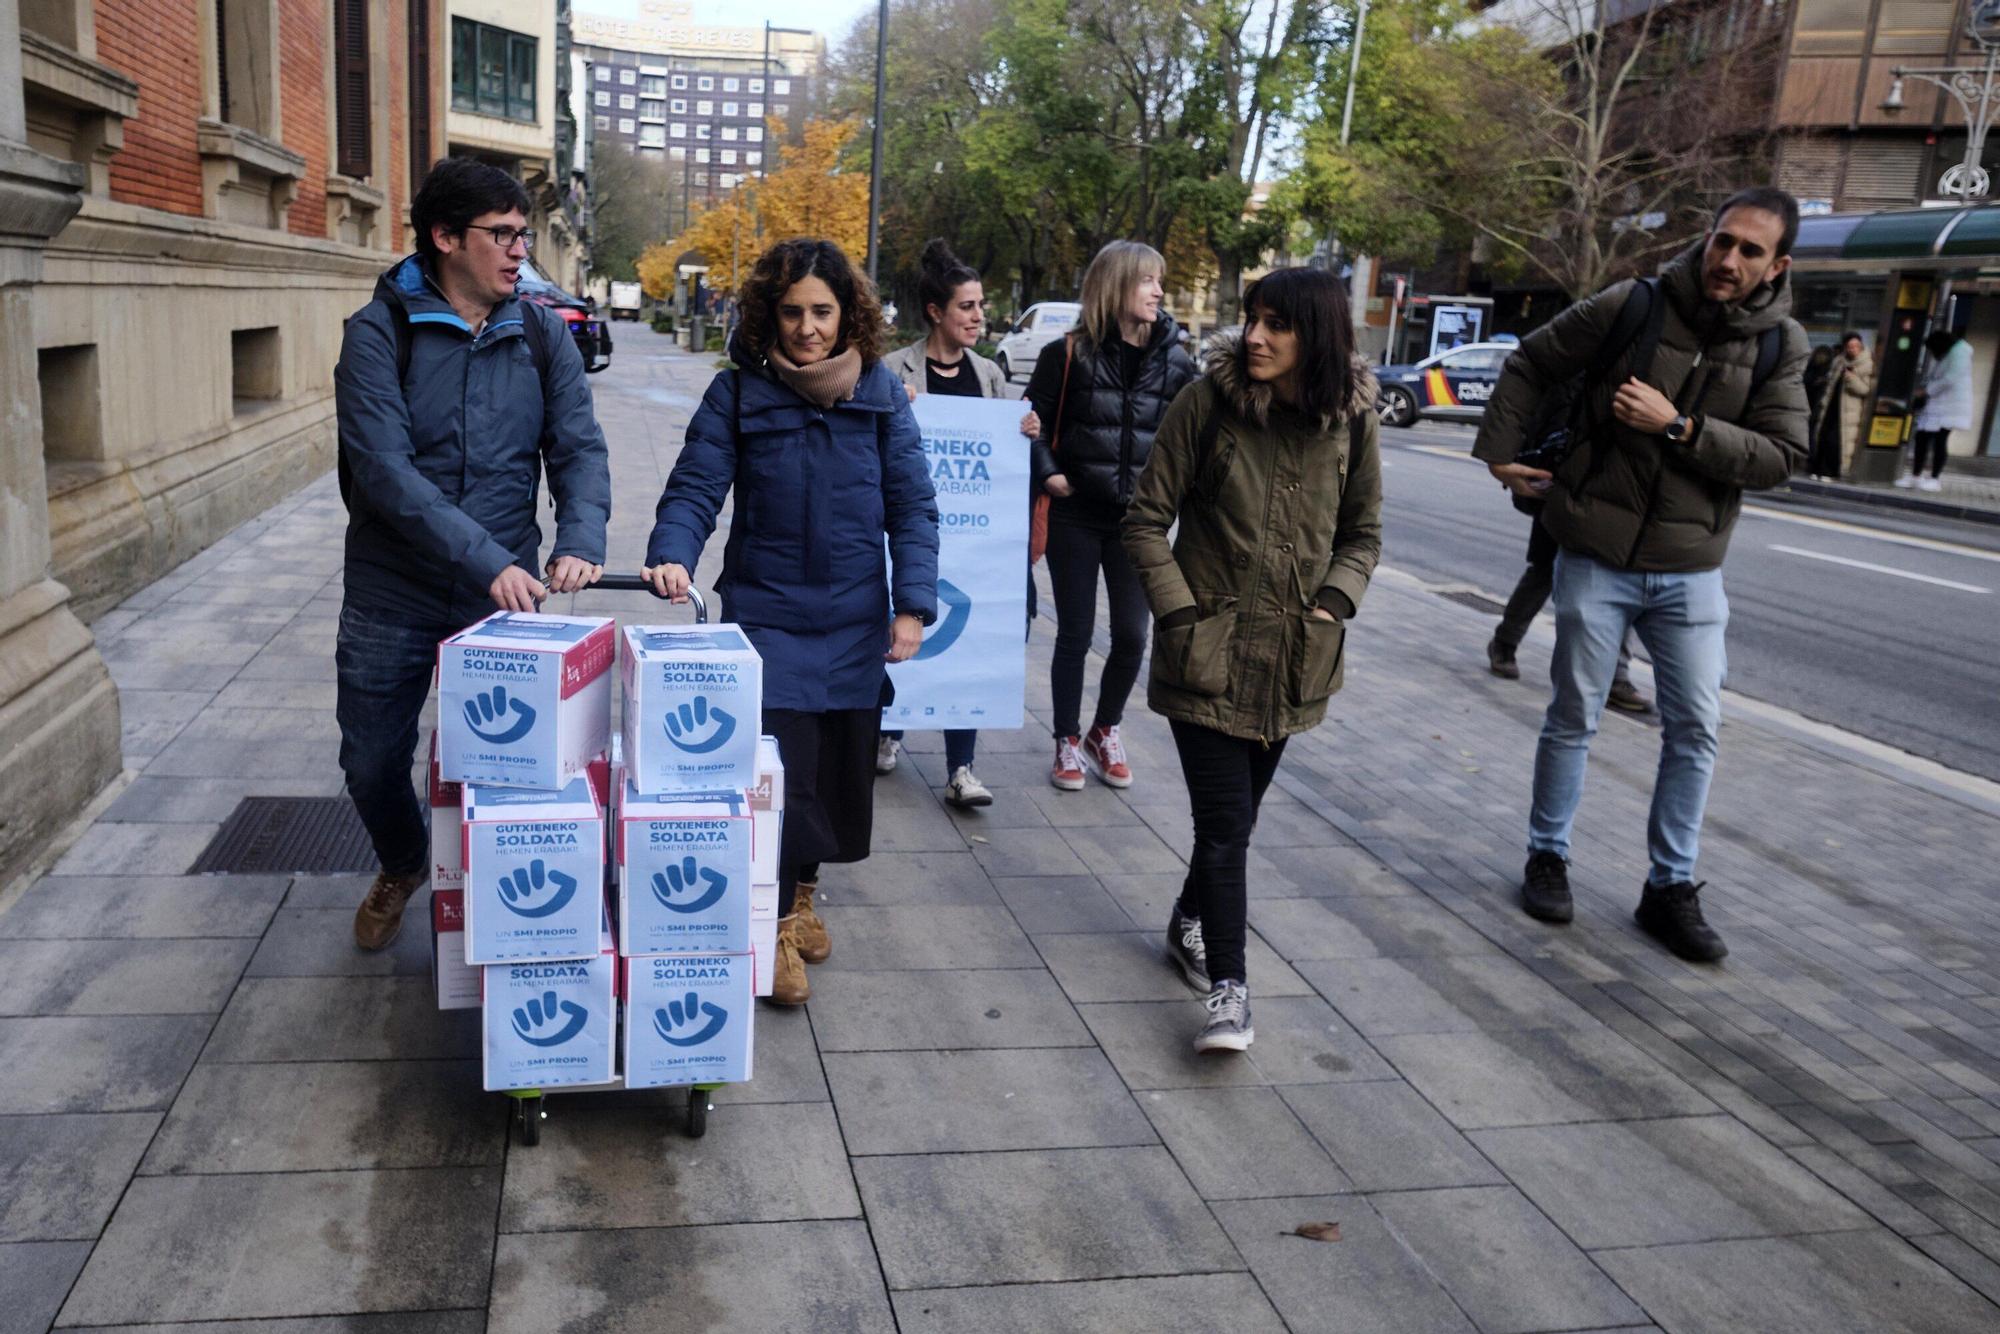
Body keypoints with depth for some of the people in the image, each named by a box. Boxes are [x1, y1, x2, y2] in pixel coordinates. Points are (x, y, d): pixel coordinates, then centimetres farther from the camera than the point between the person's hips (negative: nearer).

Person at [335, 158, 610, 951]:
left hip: (506, 596, 1)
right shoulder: (380, 332, -10)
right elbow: (383, 468, -20)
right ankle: (403, 868, 44)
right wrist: (485, 561, -29)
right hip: (391, 599, -1)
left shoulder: (541, 336, 1)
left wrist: (580, 542, -24)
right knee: (372, 764, 13)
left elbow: (580, 448, -4)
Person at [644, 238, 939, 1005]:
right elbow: (695, 489, -8)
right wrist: (673, 555, -28)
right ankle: (776, 925, 14)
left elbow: (911, 505, -2)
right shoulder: (738, 393, -5)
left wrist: (913, 603, -11)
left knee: (839, 768, 13)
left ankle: (803, 891, 38)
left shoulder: (880, 392, -2)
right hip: (767, 615, -2)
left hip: (855, 623, 3)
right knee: (776, 769, -6)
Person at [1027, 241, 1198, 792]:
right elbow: (1032, 419, 2)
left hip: (1139, 520, 2)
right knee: (1075, 634, 5)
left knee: (1132, 635, 4)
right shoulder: (1069, 353, -5)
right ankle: (1068, 742, 21)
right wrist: (1048, 474, -10)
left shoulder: (1174, 361, 1)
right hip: (1075, 517, -2)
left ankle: (1105, 732, 28)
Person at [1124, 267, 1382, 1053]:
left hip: (1295, 658, 3)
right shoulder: (1209, 400, -10)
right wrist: (1180, 611, -11)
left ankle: (1191, 923, 40)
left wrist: (1333, 603, -6)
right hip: (1210, 651, -3)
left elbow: (1362, 533, 9)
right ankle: (1228, 986, 4)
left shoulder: (1350, 418, -2)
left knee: (1237, 813, 17)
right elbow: (1147, 520, -5)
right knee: (1225, 822, -5)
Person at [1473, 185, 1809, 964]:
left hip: (1690, 570, 3)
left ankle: (1671, 888, 17)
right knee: (1574, 718, 7)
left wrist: (1679, 426, -20)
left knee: (1695, 728, 5)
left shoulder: (1781, 345, -1)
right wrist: (1500, 452, -1)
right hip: (1597, 557, -2)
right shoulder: (1632, 307, -7)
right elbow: (1530, 365, 4)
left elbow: (1780, 457, -10)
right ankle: (1547, 858, 24)